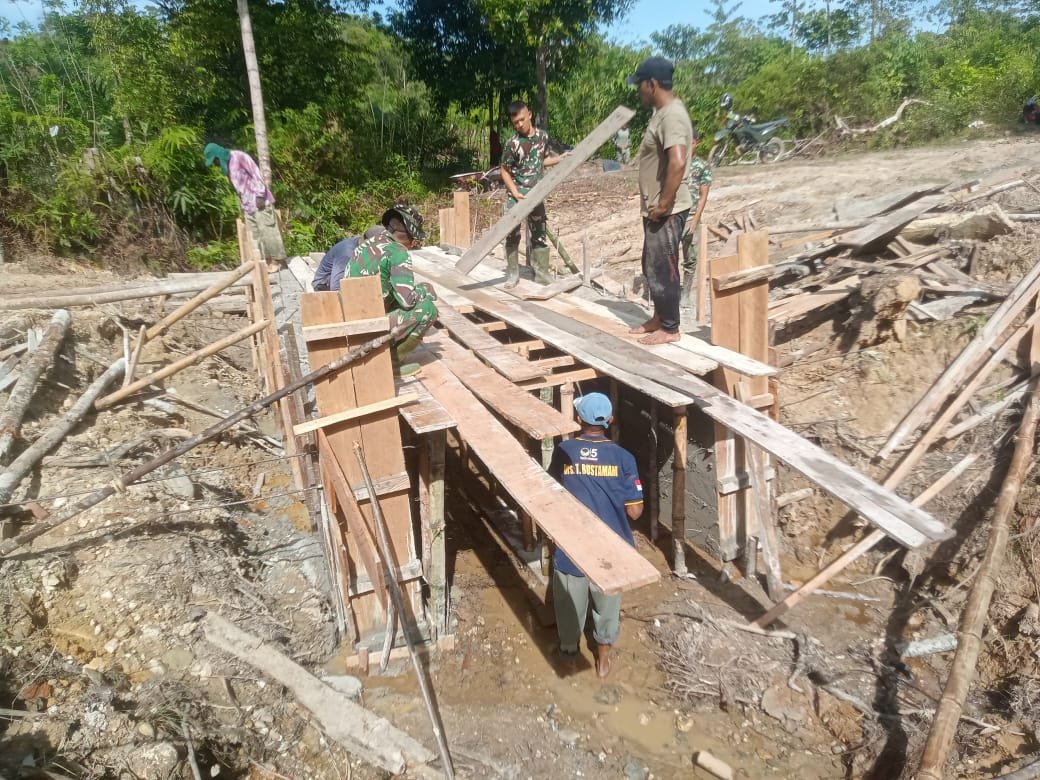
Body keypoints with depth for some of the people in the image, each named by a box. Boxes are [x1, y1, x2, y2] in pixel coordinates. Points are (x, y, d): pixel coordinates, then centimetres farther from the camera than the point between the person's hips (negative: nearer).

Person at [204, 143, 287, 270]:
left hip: (258, 200, -9)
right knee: (255, 234, 6)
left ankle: (278, 259, -1)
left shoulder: (238, 157, -11)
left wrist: (260, 196, -20)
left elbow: (255, 173, -15)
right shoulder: (226, 164, 13)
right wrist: (243, 204, 15)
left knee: (267, 230, -7)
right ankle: (266, 260, 11)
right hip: (247, 204, 9)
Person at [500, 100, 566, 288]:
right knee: (512, 235, 1)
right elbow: (505, 172, -8)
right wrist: (516, 193, -18)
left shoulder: (543, 136, 0)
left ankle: (542, 273, 17)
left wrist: (561, 158, 3)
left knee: (539, 235, 8)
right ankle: (513, 274, 12)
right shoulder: (512, 144, -14)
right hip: (516, 196, -4)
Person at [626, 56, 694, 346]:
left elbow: (677, 163, -31)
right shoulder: (662, 112, 14)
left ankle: (670, 329, 9)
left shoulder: (672, 115, -19)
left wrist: (663, 205, -25)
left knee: (663, 269, -2)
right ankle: (659, 318, 30)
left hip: (666, 211, -10)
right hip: (654, 208, 10)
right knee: (652, 267, 18)